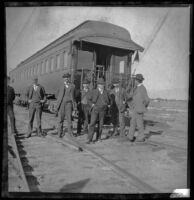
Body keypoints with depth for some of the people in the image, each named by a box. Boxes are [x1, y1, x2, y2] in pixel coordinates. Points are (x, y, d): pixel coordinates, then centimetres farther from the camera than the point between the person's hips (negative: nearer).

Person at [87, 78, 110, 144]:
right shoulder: (94, 91, 1)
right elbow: (90, 99, 16)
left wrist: (106, 104, 0)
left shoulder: (106, 92, 6)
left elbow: (108, 101, 17)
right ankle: (89, 139, -11)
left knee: (101, 124, 6)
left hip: (102, 110, 2)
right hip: (95, 109, -2)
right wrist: (92, 103, 2)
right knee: (92, 123, -11)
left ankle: (98, 137, 20)